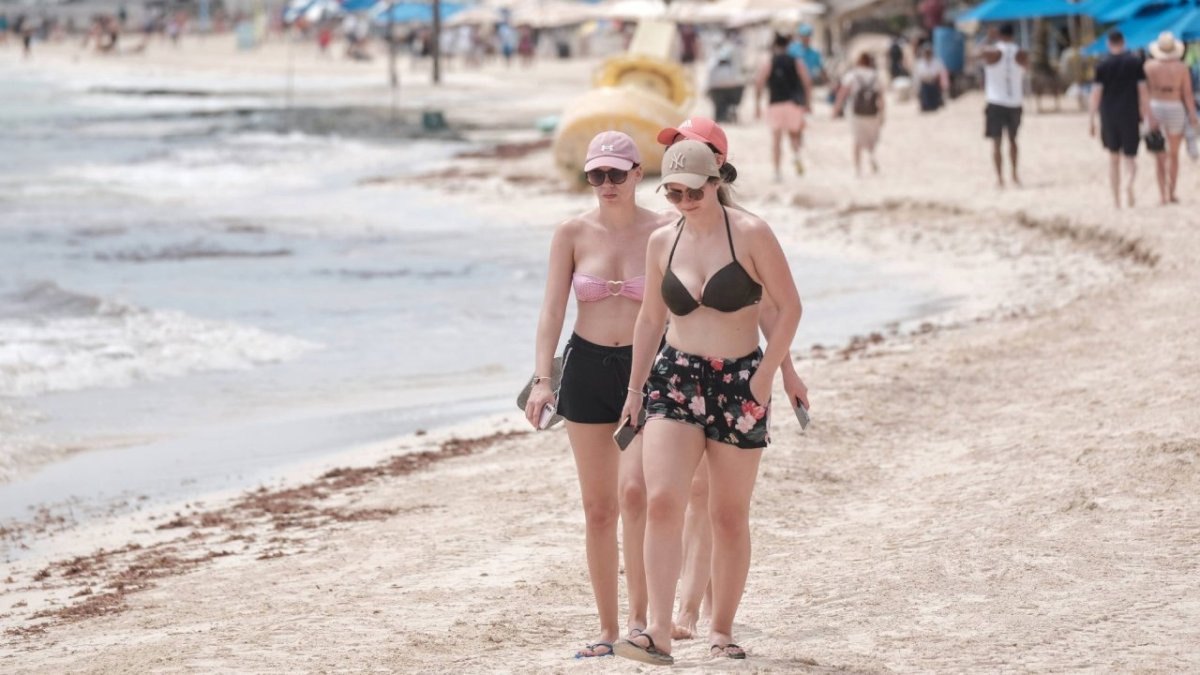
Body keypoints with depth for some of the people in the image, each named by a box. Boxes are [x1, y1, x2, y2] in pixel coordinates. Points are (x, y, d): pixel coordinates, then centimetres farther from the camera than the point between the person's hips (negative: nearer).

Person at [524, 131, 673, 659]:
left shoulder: (664, 233, -3)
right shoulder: (573, 234, 1)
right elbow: (552, 308, -1)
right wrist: (542, 378, -12)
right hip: (587, 368, 2)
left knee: (633, 490, -20)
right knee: (598, 507, 6)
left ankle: (639, 618, -11)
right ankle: (607, 629, 13)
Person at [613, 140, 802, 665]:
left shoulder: (750, 234, -7)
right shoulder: (662, 242, 6)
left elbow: (789, 306, -5)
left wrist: (764, 376, -11)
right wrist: (635, 387, 15)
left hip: (738, 383, -2)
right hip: (675, 379, 2)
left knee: (729, 515, 6)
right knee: (661, 502, -15)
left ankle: (721, 630, 20)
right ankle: (658, 632, -20)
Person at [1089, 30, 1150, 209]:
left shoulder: (1103, 65, -1)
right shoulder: (1135, 62, 0)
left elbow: (1096, 93, -4)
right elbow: (1143, 90, -2)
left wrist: (1091, 120, 1)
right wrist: (1147, 117, 3)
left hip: (1109, 116, 1)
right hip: (1130, 115, -1)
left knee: (1113, 158, 12)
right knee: (1130, 157, 3)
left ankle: (1116, 200, 11)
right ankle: (1129, 183, -30)